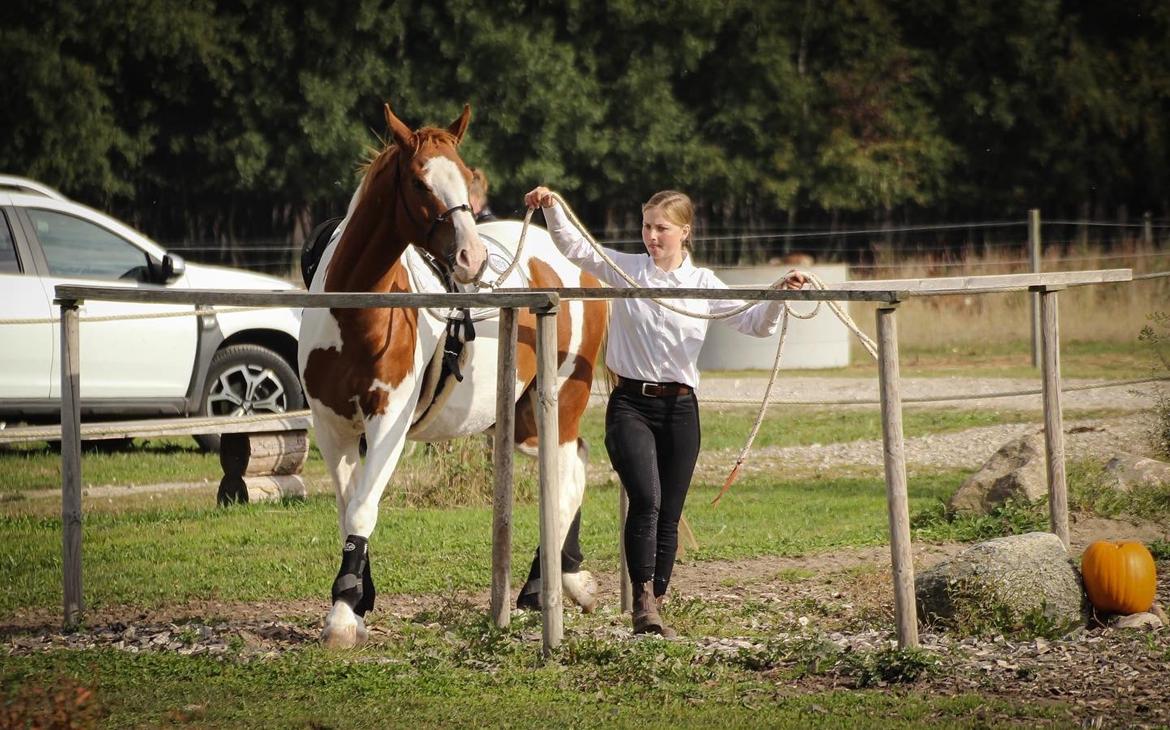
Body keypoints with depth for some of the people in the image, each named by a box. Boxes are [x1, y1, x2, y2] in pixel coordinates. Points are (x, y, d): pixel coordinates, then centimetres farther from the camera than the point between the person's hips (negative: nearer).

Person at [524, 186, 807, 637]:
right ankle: (642, 600, -17)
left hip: (680, 408, 2)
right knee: (646, 499, -21)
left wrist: (779, 296, -18)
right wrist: (551, 209, -19)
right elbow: (574, 247, -3)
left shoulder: (703, 284, 6)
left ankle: (654, 608, 16)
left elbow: (753, 323, 0)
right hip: (631, 404, -2)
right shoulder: (625, 269, 5)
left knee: (668, 516, 5)